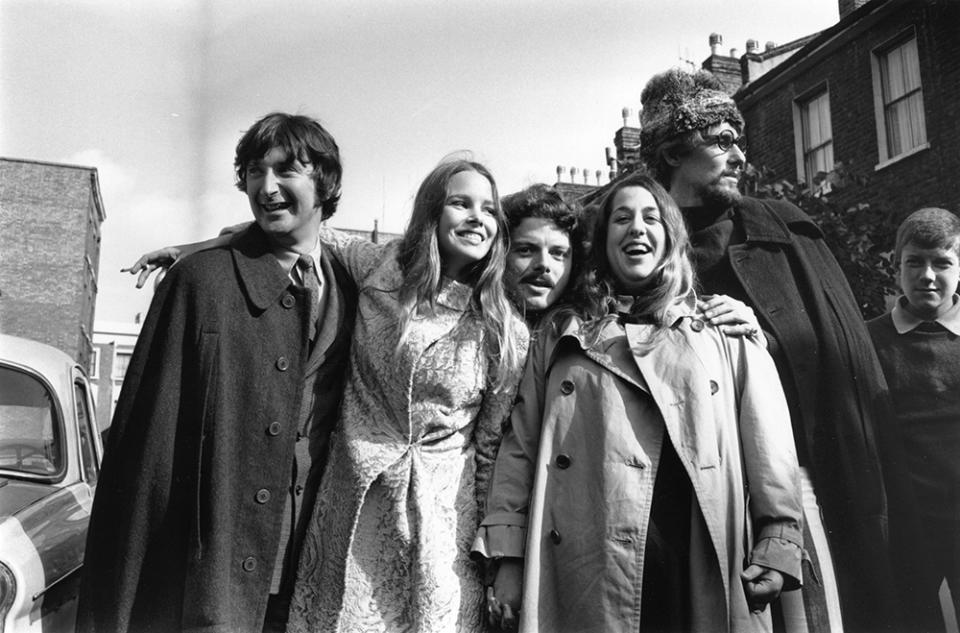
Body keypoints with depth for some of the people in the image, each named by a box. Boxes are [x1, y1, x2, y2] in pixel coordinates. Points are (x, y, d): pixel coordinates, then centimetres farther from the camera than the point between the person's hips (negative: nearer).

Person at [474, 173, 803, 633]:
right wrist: (508, 557, -1)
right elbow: (520, 446, 7)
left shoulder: (723, 333, 13)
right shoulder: (562, 337, 14)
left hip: (703, 571, 0)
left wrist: (778, 545, -5)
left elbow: (769, 445, 6)